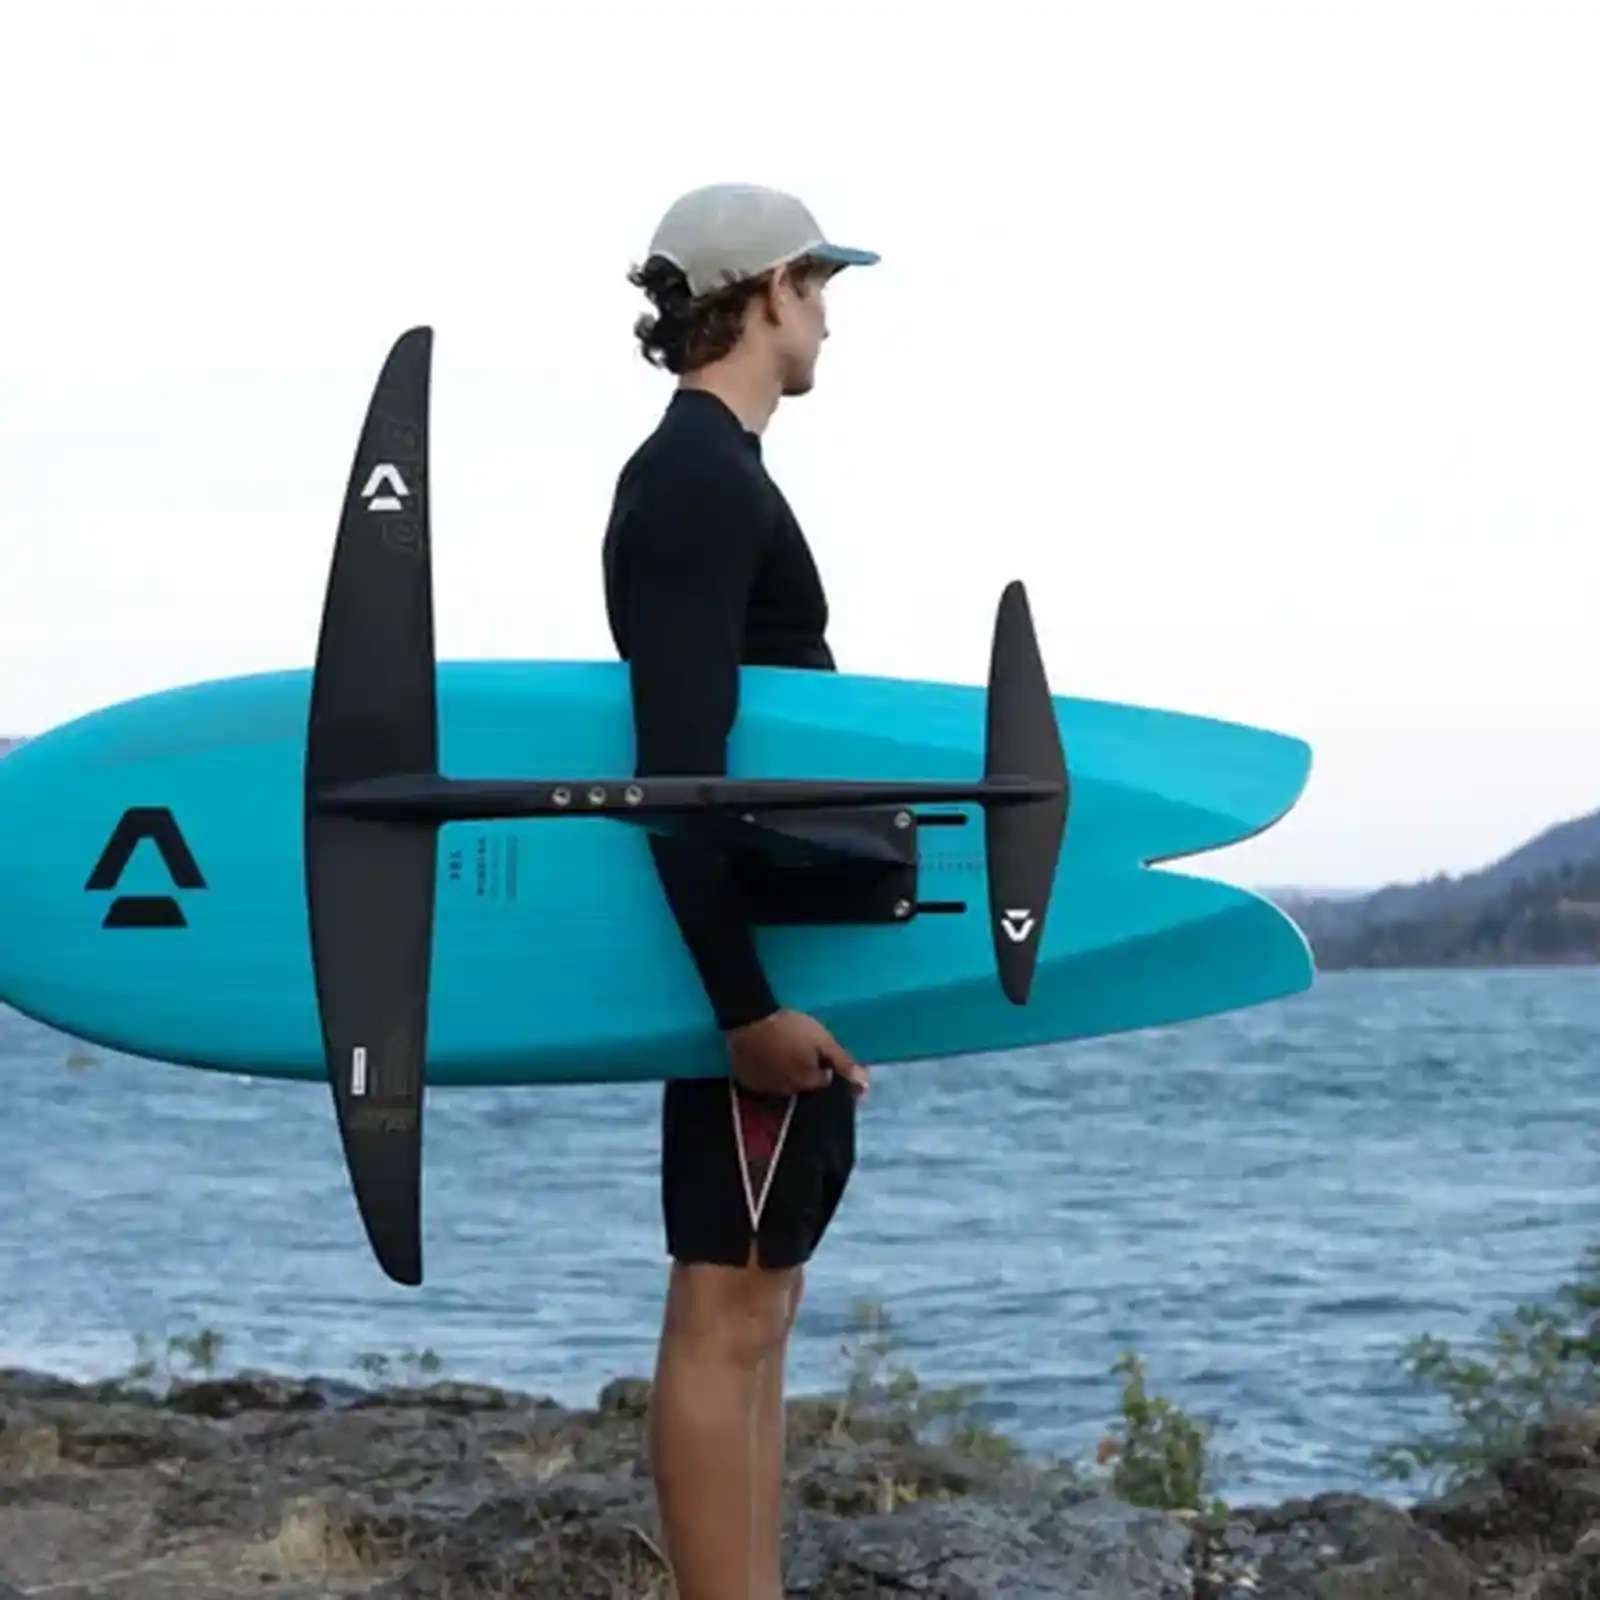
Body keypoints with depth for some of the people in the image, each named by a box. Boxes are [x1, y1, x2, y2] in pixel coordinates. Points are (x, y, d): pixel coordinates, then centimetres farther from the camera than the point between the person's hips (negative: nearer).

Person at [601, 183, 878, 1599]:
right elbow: (675, 764, -23)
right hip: (754, 957, -10)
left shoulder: (695, 473, 15)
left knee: (760, 1305, 11)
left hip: (779, 948, 10)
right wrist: (748, 999, -26)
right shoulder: (703, 483, -16)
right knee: (727, 1312, -7)